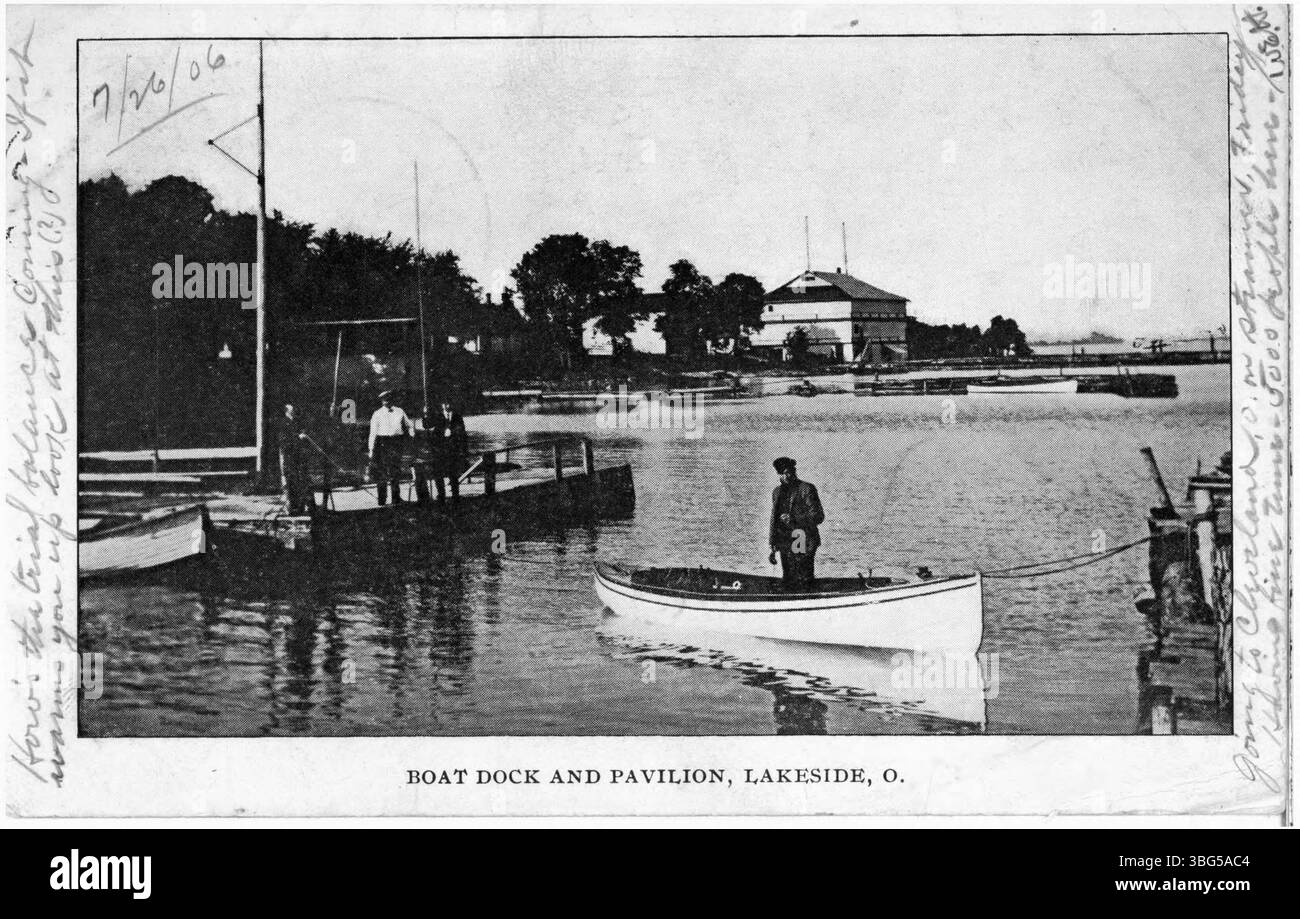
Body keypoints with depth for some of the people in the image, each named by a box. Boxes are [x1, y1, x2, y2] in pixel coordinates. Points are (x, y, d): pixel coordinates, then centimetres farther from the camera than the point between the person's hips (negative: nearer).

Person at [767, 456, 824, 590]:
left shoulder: (807, 489, -6)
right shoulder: (777, 492, 14)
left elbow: (818, 516, -9)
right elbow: (774, 520, 20)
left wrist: (794, 519, -21)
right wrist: (772, 548, 17)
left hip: (803, 544, -6)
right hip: (785, 545, 6)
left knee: (803, 585, -6)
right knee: (788, 583, 9)